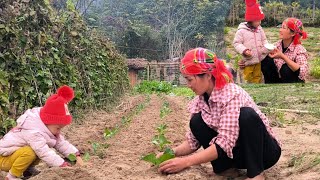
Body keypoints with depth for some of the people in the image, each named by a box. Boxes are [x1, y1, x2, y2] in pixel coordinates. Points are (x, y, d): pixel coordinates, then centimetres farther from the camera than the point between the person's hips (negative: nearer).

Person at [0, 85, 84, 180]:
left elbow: (61, 143, -3)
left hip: (19, 151, 9)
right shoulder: (34, 132, -34)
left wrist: (76, 156, -16)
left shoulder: (49, 128, -3)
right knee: (30, 152, -35)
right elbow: (45, 153, -40)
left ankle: (28, 169, 9)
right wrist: (63, 165, -41)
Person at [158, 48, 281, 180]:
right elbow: (193, 140, 2)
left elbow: (225, 142, -33)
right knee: (196, 122, -14)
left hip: (265, 150, -5)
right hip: (237, 153, 6)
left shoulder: (232, 94, -27)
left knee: (246, 115, -34)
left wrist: (186, 161, -34)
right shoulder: (198, 102, -5)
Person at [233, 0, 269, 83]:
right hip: (248, 61, -5)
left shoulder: (260, 29, 6)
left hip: (259, 60, 5)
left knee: (258, 78, 15)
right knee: (248, 78, 4)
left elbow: (264, 40, 15)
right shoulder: (241, 31, -13)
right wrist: (244, 50, -25)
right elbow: (236, 43, -11)